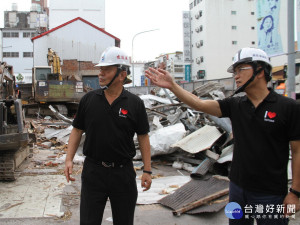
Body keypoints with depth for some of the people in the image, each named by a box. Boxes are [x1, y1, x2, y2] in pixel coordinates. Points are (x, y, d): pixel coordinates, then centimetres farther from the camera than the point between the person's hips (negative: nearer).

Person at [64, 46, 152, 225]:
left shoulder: (135, 103, -3)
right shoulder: (89, 100, 0)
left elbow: (143, 137, 1)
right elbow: (77, 130, 7)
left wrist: (147, 170, -2)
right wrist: (69, 160, -4)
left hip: (124, 172, 0)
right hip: (93, 170, 1)